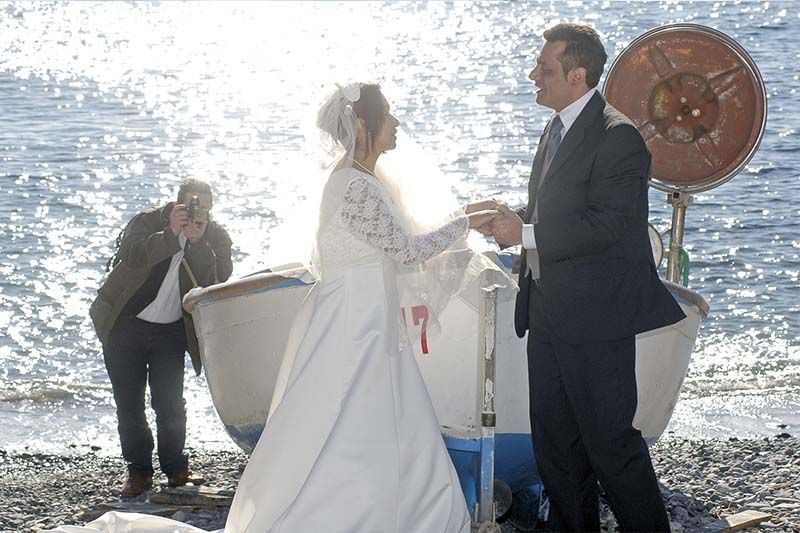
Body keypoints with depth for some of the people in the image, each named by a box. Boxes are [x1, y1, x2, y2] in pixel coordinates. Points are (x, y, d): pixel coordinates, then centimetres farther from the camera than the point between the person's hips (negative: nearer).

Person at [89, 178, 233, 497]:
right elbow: (131, 257, -29)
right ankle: (138, 470, 12)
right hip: (125, 326, -1)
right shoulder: (148, 222, -9)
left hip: (171, 332, 1)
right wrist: (170, 235, -39)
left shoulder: (215, 238, -3)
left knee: (170, 404, -2)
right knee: (129, 405, 2)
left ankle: (176, 468, 12)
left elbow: (217, 282, -19)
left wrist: (197, 242, -30)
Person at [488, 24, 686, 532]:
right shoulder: (557, 129, 13)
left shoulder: (617, 137, -17)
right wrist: (513, 218, 4)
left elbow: (607, 225, -24)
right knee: (553, 437, 15)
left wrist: (525, 234, -20)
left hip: (595, 314, -9)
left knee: (610, 441, -2)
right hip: (549, 309, 9)